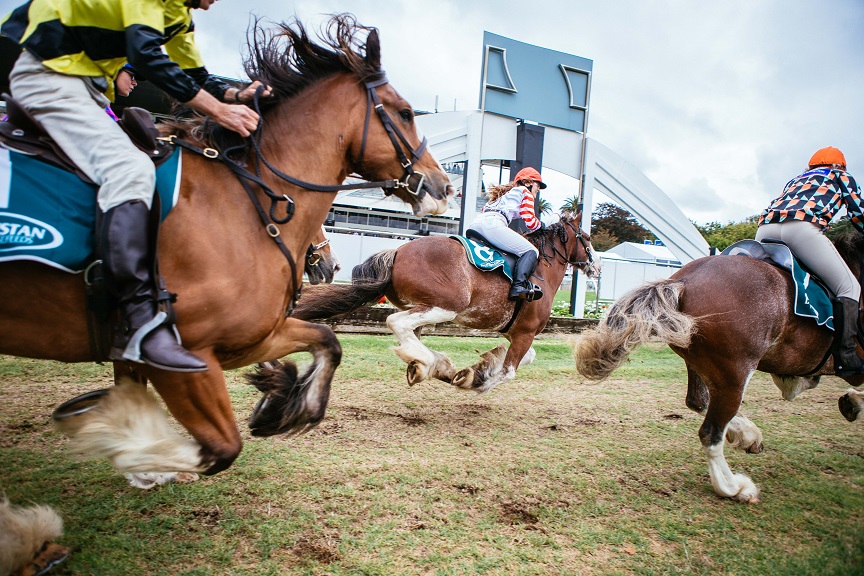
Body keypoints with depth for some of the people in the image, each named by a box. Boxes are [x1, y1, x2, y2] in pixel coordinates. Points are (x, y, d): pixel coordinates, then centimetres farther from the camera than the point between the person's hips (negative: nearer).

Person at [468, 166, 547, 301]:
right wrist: (541, 225, 27)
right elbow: (531, 222, 4)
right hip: (492, 224, -8)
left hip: (475, 224, 9)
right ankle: (519, 286, -27)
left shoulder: (507, 193, 38)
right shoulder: (525, 193, 15)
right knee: (530, 251, -8)